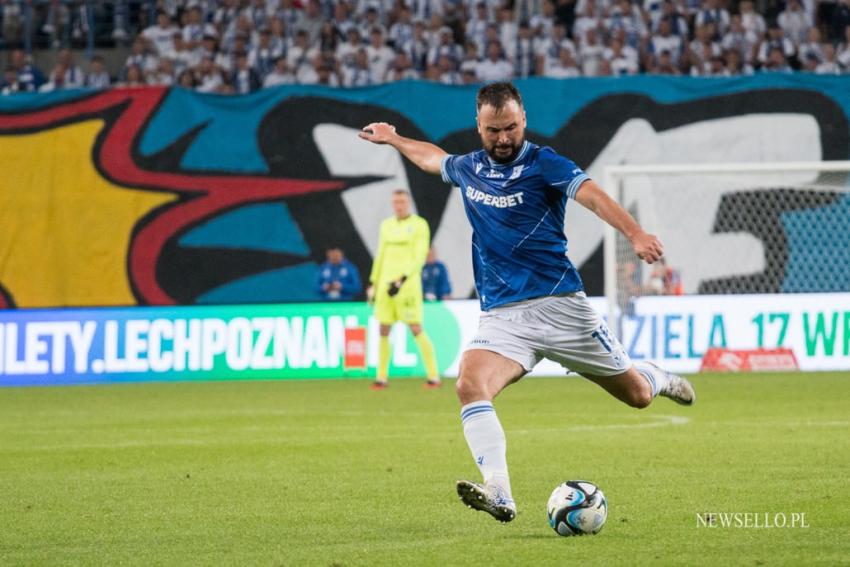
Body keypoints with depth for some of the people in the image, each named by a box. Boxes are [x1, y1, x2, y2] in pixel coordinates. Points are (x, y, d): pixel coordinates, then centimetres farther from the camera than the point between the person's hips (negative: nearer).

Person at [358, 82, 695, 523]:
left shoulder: (542, 164, -7)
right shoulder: (468, 168, 10)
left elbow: (593, 197, -25)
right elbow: (433, 158, 36)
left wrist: (635, 234, -42)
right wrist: (393, 139, 47)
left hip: (559, 304, -3)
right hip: (501, 316, 4)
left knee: (635, 395, 7)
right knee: (470, 386, -27)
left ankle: (655, 378, 47)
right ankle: (499, 495, -37)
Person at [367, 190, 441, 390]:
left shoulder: (419, 225, -3)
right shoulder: (386, 225, 15)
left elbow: (420, 257, -10)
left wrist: (402, 280, -19)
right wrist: (373, 282, 16)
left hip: (408, 283, -5)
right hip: (385, 283, 5)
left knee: (416, 329, -10)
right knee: (383, 330, 2)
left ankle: (434, 376, -5)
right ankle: (382, 377, 8)